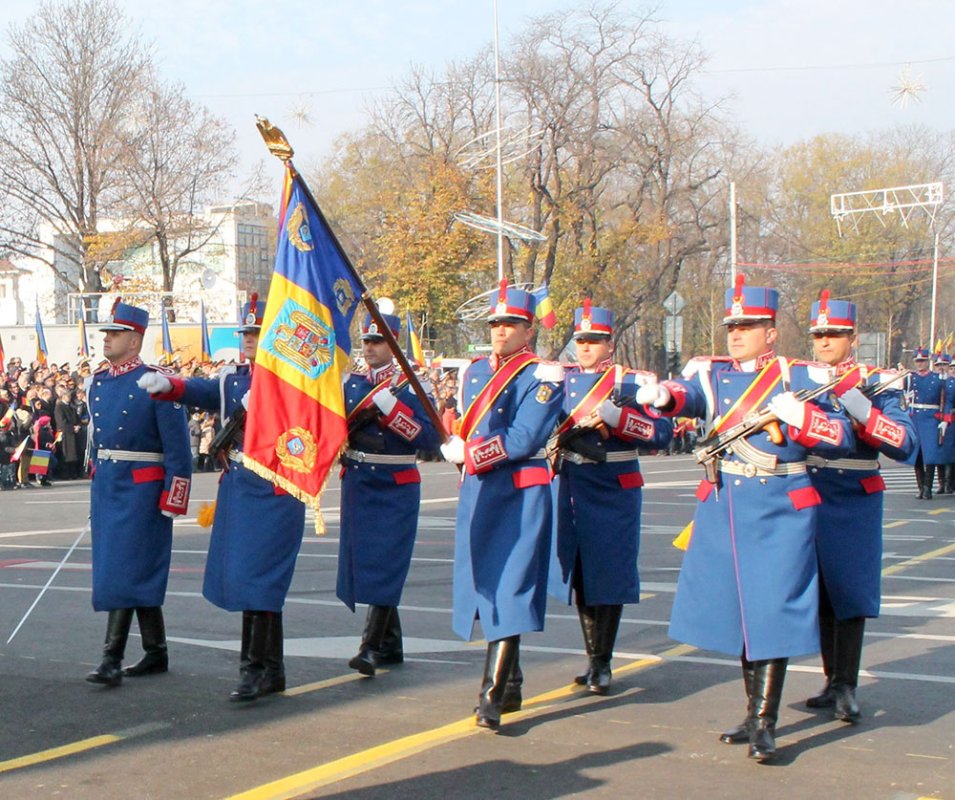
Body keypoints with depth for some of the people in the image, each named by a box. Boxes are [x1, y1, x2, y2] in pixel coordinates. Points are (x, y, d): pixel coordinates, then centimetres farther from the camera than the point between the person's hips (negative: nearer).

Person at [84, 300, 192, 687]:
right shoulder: (95, 383, 11)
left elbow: (178, 448, -10)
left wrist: (171, 501, -13)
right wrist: (96, 481, 18)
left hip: (140, 488, -7)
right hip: (104, 487, 7)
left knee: (125, 570, -8)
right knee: (140, 572, 12)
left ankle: (112, 660, -7)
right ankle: (156, 652, 21)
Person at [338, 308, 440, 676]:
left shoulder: (410, 386, -5)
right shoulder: (350, 382, 10)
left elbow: (431, 438, -15)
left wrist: (389, 406, -23)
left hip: (395, 488, -5)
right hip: (357, 484, 5)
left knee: (385, 566, -10)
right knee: (363, 562, 9)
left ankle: (371, 647, -12)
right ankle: (391, 645, 21)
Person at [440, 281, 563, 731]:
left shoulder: (542, 376, -7)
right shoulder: (474, 371, 14)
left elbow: (524, 439, -17)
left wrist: (467, 452, -14)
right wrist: (454, 443, -1)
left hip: (520, 495, -7)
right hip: (477, 492, 7)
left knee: (508, 592, -9)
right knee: (486, 588, 12)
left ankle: (492, 698, -9)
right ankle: (511, 684, 26)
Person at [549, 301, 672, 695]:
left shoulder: (632, 381, -3)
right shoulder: (561, 379, 9)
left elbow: (662, 433, -12)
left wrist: (614, 416, -22)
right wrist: (581, 429, -12)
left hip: (615, 491, -4)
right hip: (572, 487, 4)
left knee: (609, 575, -2)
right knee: (579, 575, 9)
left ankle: (603, 663, 7)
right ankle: (592, 658, 21)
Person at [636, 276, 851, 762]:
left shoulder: (798, 379, 1)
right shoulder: (712, 373, 8)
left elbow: (841, 440, -3)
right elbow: (688, 394, -13)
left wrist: (801, 416, -21)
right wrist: (662, 394, -35)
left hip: (780, 511, -4)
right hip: (722, 505, 4)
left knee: (773, 610, -6)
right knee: (737, 610, 11)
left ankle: (765, 722, 1)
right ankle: (754, 710, 26)